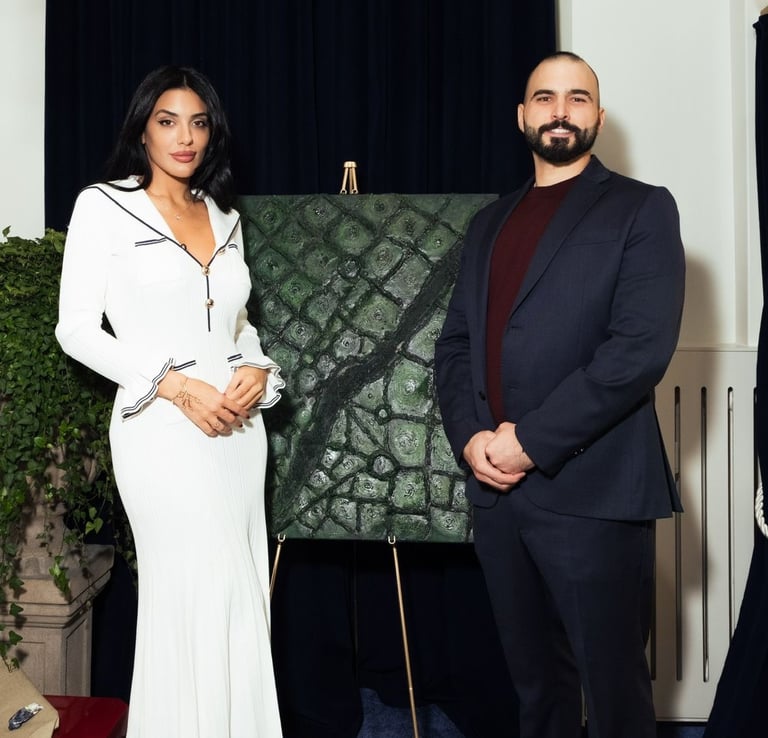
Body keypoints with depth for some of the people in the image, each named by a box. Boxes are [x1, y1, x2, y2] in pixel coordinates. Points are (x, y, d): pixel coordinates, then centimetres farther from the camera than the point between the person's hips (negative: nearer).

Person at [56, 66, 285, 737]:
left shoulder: (224, 216, 15)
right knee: (191, 593, -2)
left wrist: (257, 371, -2)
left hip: (239, 425, 5)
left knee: (242, 594, 8)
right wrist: (178, 386, -15)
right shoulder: (104, 206, -1)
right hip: (162, 426, -5)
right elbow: (77, 328, -7)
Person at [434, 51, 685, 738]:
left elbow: (641, 347, -13)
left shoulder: (641, 208, 0)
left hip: (592, 492, -5)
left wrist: (531, 441, -15)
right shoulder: (490, 222, 17)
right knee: (535, 680, 15)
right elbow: (455, 343, 14)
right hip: (495, 486, 5)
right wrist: (469, 436, -4)